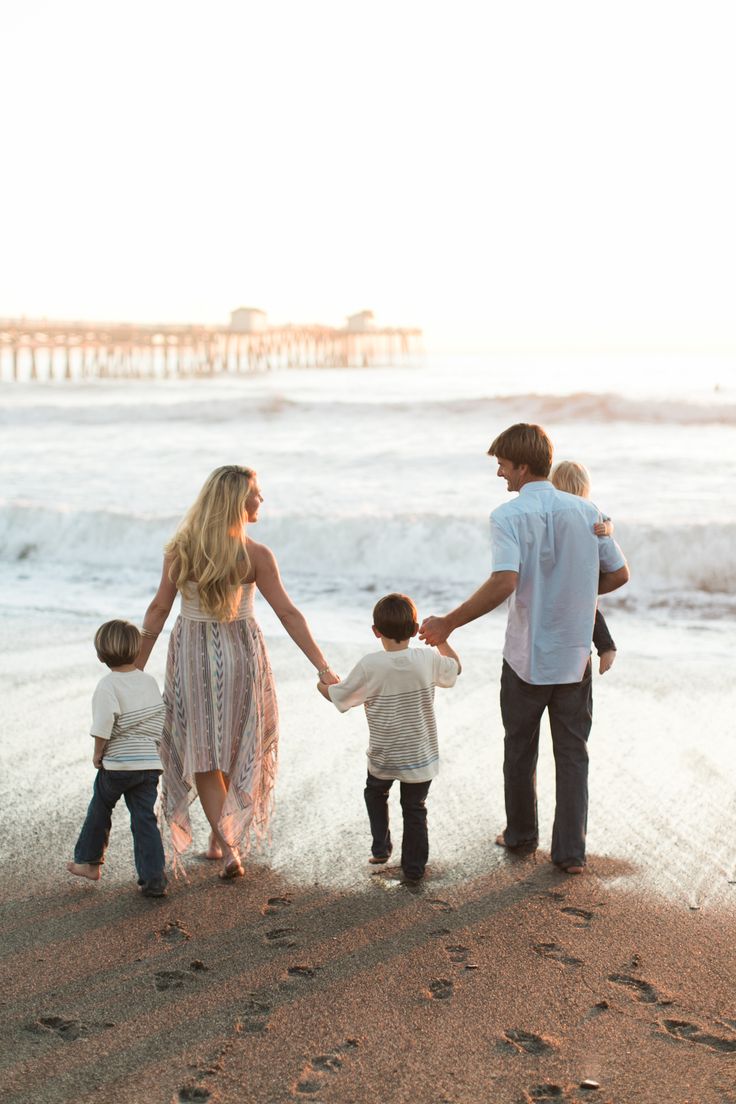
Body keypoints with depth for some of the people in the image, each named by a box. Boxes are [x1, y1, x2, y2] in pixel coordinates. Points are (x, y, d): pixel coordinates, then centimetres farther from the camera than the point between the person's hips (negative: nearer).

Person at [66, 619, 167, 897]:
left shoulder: (108, 685, -13)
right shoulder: (150, 681, 5)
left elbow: (104, 724, -22)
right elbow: (160, 719, 9)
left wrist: (98, 752, -7)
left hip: (116, 763, -4)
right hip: (150, 763, 4)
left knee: (99, 810, 19)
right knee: (144, 818, 5)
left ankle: (89, 862, 33)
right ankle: (154, 879, 0)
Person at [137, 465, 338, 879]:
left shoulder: (182, 547, -9)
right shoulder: (255, 555, -14)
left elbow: (159, 609, -6)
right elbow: (289, 615, -15)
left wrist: (136, 666, 1)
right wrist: (323, 667, -11)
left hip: (191, 653, 1)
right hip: (240, 651, -1)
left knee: (203, 754, 10)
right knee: (234, 749, 19)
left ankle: (229, 848, 0)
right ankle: (221, 840, 29)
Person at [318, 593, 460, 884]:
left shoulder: (369, 666, -19)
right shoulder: (428, 660, -12)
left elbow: (340, 697, -9)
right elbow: (454, 667, 10)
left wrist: (323, 685, 13)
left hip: (382, 756, -1)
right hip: (420, 756, 1)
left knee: (375, 794, 28)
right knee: (415, 808, 15)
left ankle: (381, 847, 26)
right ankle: (413, 868, 20)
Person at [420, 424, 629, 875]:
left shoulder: (509, 516, -15)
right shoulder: (586, 511, -1)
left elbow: (505, 582, -29)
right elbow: (619, 574, 3)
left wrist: (448, 624, -23)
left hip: (526, 655, -3)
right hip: (575, 655, 3)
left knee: (520, 749, 16)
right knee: (572, 752, 11)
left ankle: (521, 835, 31)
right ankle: (571, 851, 11)